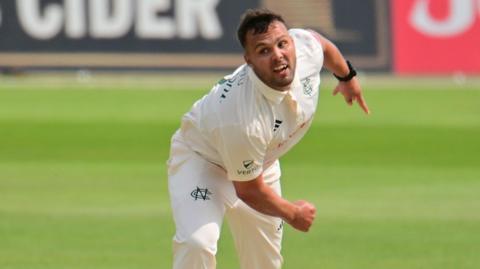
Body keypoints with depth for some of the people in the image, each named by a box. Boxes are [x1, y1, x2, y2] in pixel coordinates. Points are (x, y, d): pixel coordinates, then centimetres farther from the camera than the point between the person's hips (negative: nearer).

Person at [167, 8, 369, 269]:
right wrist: (293, 213, -8)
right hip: (201, 158, -7)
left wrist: (347, 76, 22)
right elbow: (249, 190, -25)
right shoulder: (243, 120, -42)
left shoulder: (306, 46, -26)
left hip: (260, 162, 7)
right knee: (197, 243, -32)